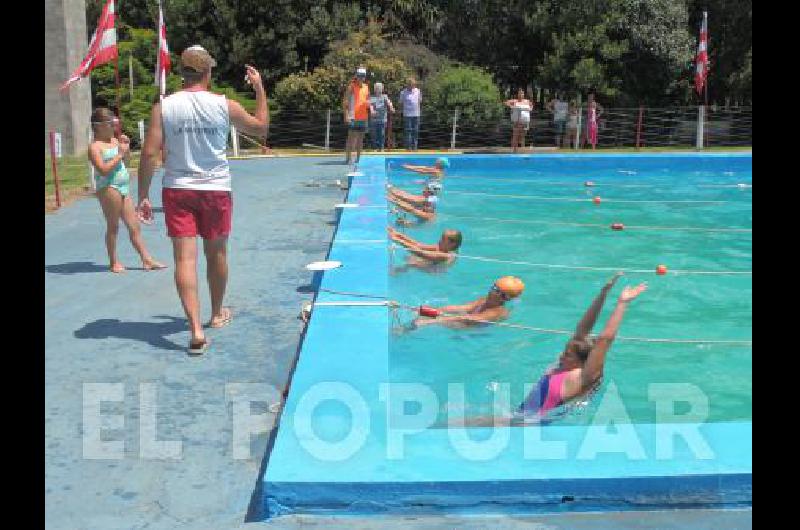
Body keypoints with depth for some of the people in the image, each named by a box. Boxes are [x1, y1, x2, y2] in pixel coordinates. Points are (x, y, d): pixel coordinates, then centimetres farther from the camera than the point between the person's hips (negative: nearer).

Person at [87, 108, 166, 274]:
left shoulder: (115, 141, 13)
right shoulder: (95, 146, -9)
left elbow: (126, 161, 23)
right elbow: (103, 170, -20)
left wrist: (127, 148, 4)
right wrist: (120, 154, -17)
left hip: (124, 188, 8)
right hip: (109, 188, -8)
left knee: (134, 226, 7)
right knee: (113, 226, 2)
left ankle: (147, 260, 10)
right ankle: (113, 262, 13)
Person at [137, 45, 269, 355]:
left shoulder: (163, 107, -5)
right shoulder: (225, 106, -5)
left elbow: (150, 154, -8)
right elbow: (261, 128, 11)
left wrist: (143, 195, 0)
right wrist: (259, 89, 19)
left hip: (177, 190, 0)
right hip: (216, 190, 1)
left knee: (185, 258, -3)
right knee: (216, 254, 18)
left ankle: (196, 330, -13)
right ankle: (217, 314, 37)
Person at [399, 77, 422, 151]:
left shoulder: (418, 91, 7)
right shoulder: (403, 92, -1)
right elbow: (401, 103, 7)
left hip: (416, 114, 3)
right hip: (407, 114, -3)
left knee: (415, 131, 5)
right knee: (408, 131, -6)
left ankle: (414, 147, 12)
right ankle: (408, 147, -3)